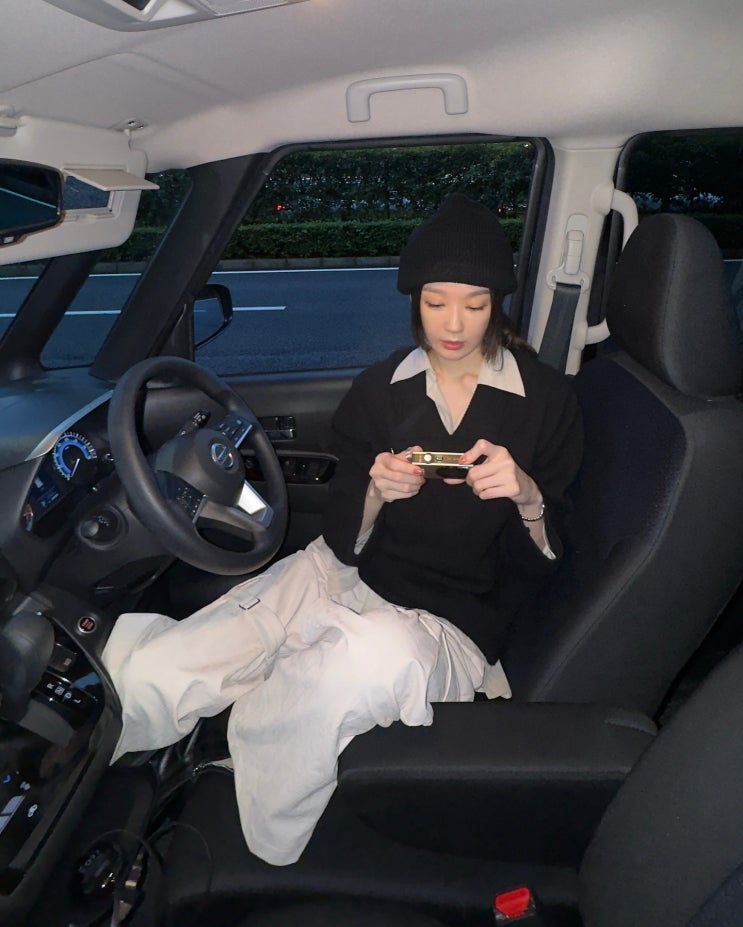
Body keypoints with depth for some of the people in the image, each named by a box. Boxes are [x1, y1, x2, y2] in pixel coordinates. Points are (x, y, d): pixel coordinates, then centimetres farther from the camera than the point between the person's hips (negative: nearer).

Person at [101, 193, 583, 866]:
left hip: (449, 624, -1)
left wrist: (528, 497, -21)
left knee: (378, 652, -39)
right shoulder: (378, 390, 4)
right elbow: (343, 543, 3)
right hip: (341, 581, 2)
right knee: (151, 679, -22)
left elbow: (542, 565, 0)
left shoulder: (546, 399, -2)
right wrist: (375, 492, -18)